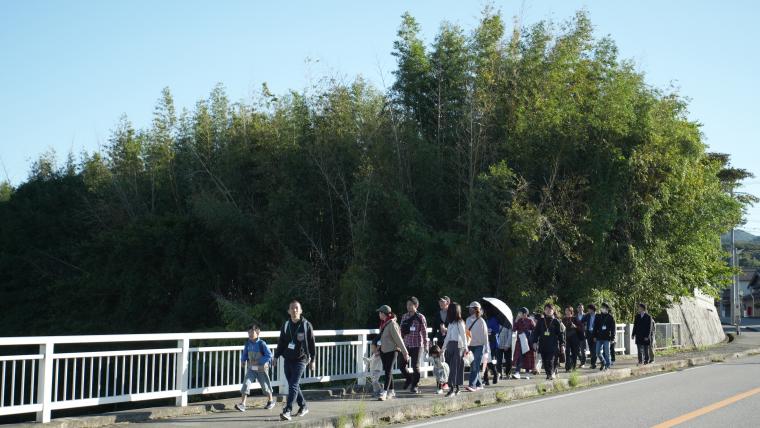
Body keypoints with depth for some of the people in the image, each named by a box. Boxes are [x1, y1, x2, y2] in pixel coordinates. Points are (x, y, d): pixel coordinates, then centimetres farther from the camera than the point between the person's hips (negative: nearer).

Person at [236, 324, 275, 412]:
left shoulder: (261, 344, -17)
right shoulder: (248, 343, -3)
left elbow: (269, 355, -17)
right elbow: (244, 353, 15)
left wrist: (258, 361, -21)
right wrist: (243, 361, -2)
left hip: (261, 369, -4)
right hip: (251, 368, 4)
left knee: (265, 385, 11)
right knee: (246, 384, -12)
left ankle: (271, 401, 33)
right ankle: (242, 403, -12)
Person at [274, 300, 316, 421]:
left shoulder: (306, 325, -3)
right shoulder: (286, 325, 8)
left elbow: (312, 344, 1)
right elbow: (281, 343, 14)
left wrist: (312, 360, 1)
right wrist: (276, 356, 7)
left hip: (300, 360, -5)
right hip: (287, 360, 5)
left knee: (293, 385, -13)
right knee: (293, 385, 12)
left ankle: (287, 411, -17)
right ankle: (303, 406, 29)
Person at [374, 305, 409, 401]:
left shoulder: (392, 324, -14)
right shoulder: (383, 324, 10)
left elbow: (398, 339, -15)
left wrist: (405, 352, -13)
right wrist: (378, 349, 21)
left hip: (391, 350, -8)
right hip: (383, 350, 8)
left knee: (388, 371, -9)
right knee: (387, 371, 13)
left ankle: (384, 392, -13)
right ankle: (391, 391, 24)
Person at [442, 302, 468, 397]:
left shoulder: (460, 322, -7)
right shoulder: (450, 323, 15)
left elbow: (463, 336, -9)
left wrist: (465, 348, -12)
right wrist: (443, 347, 21)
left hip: (458, 346, -7)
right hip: (450, 346, 7)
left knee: (454, 368, -10)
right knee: (451, 367, 6)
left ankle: (452, 388, -14)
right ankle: (456, 388, 13)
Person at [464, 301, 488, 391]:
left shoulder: (481, 321, -7)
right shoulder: (468, 320, 8)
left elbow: (485, 335, -4)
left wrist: (486, 347, -5)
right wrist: (466, 345, 11)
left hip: (479, 345, -6)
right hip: (470, 345, 6)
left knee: (475, 366, -12)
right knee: (473, 366, 9)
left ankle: (472, 385, -17)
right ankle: (479, 384, 20)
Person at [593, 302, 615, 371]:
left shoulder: (610, 317, 0)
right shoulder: (598, 317, 6)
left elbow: (613, 328, 0)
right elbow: (595, 327, 8)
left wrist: (612, 337, -5)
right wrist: (594, 336, 2)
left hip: (607, 338, -3)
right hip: (599, 338, 3)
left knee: (607, 353, 1)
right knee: (598, 352, 3)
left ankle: (607, 365, 12)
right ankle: (603, 363, 24)